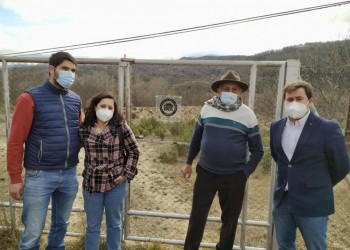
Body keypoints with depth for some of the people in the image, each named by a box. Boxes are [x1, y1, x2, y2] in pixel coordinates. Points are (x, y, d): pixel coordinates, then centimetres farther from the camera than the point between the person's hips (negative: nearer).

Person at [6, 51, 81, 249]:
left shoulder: (76, 100, 7)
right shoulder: (30, 98, -9)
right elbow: (16, 141, -9)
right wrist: (15, 178, -8)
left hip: (70, 174, 5)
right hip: (40, 176, -4)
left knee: (61, 225, 20)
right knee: (33, 232, 8)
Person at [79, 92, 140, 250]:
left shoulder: (121, 127, -7)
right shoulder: (84, 129, -2)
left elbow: (134, 152, -3)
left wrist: (126, 174, -8)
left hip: (116, 183, -1)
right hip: (91, 183, 1)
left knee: (114, 223, 16)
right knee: (92, 225, 14)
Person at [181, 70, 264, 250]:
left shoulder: (248, 115, -6)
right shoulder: (207, 108, 0)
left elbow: (257, 150, 1)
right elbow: (196, 137, 11)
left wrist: (245, 173, -5)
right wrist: (189, 163, 12)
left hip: (234, 177, -1)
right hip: (205, 172, 2)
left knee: (229, 219, 14)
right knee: (197, 215, 12)